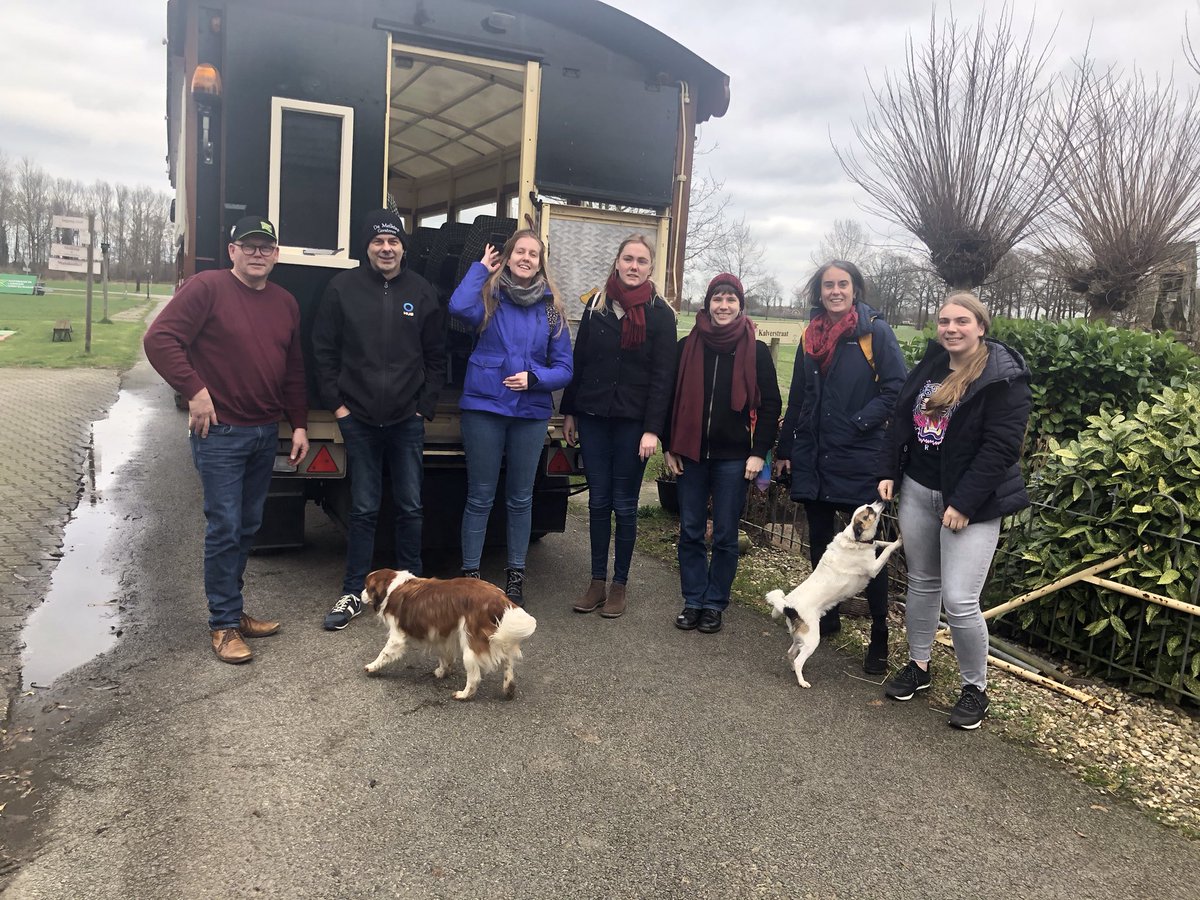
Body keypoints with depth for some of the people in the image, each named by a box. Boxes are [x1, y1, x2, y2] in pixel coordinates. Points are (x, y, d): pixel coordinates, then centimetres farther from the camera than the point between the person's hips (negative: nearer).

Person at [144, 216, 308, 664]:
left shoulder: (285, 303, 11)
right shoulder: (207, 287, -9)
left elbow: (293, 370, 16)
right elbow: (159, 338, -14)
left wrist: (299, 424, 12)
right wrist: (195, 391, -19)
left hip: (266, 433, 7)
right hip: (220, 431, -6)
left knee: (248, 526, 14)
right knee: (225, 528, -3)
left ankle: (233, 609, 28)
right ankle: (224, 624, 9)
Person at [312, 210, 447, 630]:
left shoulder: (422, 292, 5)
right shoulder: (343, 287, 2)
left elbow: (436, 356, 8)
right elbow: (324, 350, 4)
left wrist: (425, 406, 1)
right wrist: (336, 403, -2)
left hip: (407, 421, 1)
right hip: (358, 419, -1)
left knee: (410, 508, 7)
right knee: (363, 510, 4)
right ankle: (353, 593, 17)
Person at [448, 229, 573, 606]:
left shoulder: (551, 309, 5)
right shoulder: (490, 297, 0)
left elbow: (564, 369, 4)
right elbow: (459, 307, -24)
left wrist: (534, 378, -15)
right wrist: (481, 268, -9)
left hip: (532, 412, 2)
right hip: (484, 408, -2)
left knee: (520, 499, 11)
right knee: (480, 497, 5)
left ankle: (516, 576, 23)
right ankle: (470, 574, 17)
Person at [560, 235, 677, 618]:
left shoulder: (660, 313, -2)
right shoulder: (596, 304, 7)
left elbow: (663, 376, -7)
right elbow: (579, 360, 11)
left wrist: (653, 429, -13)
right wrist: (569, 412, 9)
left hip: (633, 421, -3)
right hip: (593, 417, 3)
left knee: (624, 504, 5)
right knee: (598, 500, 8)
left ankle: (619, 584, 17)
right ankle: (597, 581, 18)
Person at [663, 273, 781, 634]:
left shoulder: (756, 351, 0)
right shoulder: (688, 346, 4)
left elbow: (770, 404, 0)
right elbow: (673, 397, 8)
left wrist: (759, 452, -6)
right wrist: (670, 447, 4)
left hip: (734, 457, -2)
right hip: (691, 454, 2)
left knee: (725, 536, 5)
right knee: (690, 532, 7)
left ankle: (715, 604, 18)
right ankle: (693, 601, 19)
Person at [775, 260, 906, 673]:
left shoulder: (875, 331, -5)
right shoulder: (811, 336, 11)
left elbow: (896, 389, -10)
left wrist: (858, 424, -16)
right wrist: (784, 449, 15)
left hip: (859, 458, -5)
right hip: (813, 457, 6)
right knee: (819, 539, 13)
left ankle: (880, 637, 10)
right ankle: (827, 615, 30)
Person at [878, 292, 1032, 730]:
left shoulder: (1004, 377, -14)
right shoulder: (930, 365, 6)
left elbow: (1001, 447, -18)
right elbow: (901, 421, 14)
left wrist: (964, 503, -20)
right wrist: (889, 472, 6)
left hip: (970, 501, -6)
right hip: (917, 491, 6)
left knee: (959, 600, -8)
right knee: (921, 583, 17)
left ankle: (975, 687, 13)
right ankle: (918, 665, 34)